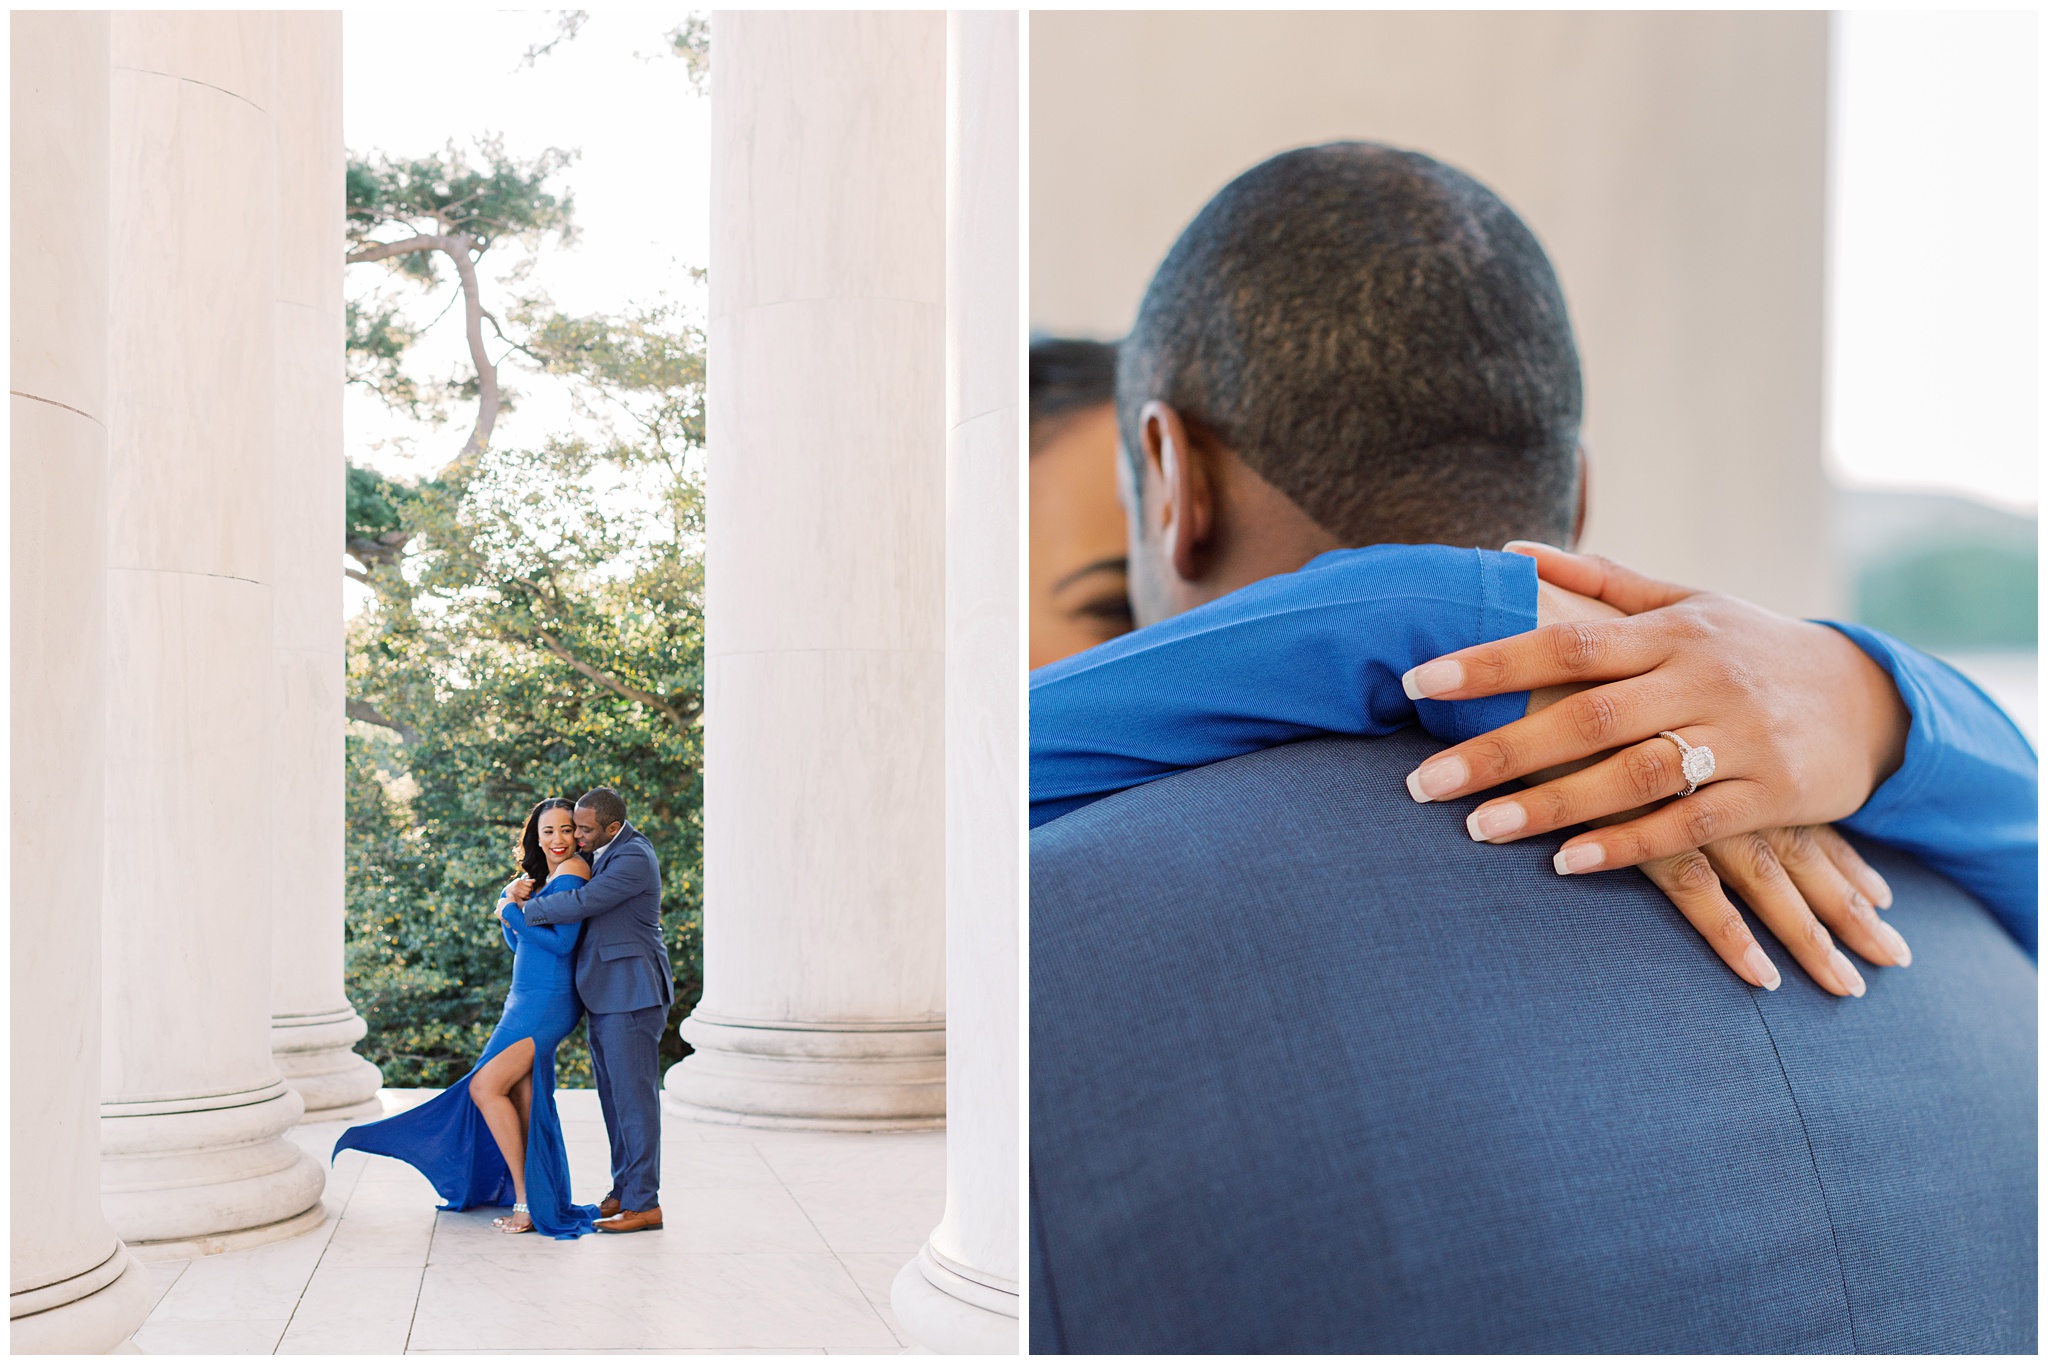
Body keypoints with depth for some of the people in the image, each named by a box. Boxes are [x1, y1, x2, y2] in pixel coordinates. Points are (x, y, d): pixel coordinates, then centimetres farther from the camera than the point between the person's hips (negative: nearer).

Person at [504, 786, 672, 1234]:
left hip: (632, 992, -10)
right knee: (613, 1094, 15)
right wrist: (520, 886, 1)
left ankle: (644, 1204, -2)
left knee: (633, 1094, -7)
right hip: (606, 994, 10)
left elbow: (581, 903, -26)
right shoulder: (599, 850, 12)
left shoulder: (633, 859, -18)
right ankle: (624, 1188, 24)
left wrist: (520, 907, -12)